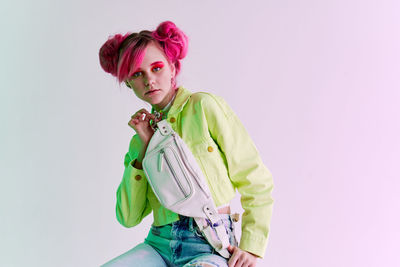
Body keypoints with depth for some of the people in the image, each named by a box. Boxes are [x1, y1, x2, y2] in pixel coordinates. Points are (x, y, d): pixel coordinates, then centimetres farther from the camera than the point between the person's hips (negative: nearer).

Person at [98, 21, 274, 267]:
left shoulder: (205, 107, 0)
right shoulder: (140, 139, 14)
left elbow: (257, 181, 1)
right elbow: (129, 217, 6)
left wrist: (251, 247, -7)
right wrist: (145, 148, 0)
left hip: (210, 247, -4)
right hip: (159, 245, 4)